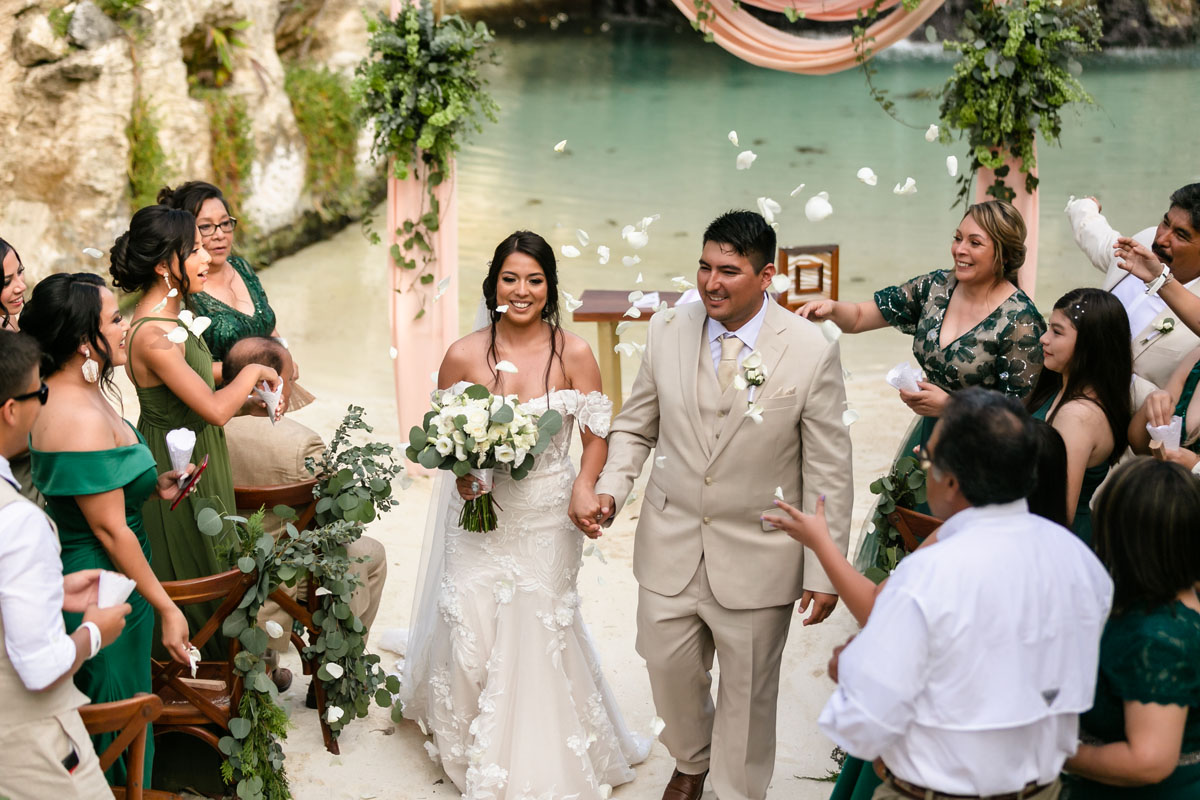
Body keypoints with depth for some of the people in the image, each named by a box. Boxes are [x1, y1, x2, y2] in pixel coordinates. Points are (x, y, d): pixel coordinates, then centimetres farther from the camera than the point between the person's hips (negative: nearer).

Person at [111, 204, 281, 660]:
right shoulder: (152, 334, -27)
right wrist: (253, 371, -15)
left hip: (199, 463, 9)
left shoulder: (171, 316, 4)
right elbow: (214, 410, -31)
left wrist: (244, 403, 0)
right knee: (192, 577, 5)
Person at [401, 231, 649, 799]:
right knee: (470, 635, 0)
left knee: (540, 636, 3)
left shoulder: (572, 354, -7)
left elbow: (596, 435, -2)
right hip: (480, 515, 1)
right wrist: (461, 472, -14)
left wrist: (585, 488, -20)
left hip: (546, 518, -1)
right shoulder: (464, 356, -5)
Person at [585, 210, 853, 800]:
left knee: (748, 695, 11)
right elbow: (634, 427, 10)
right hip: (671, 547, 3)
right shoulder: (667, 332, -3)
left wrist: (824, 572, -8)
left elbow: (829, 472, -9)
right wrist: (609, 490, -8)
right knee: (670, 673, 17)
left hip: (757, 559, -3)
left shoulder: (811, 352, -13)